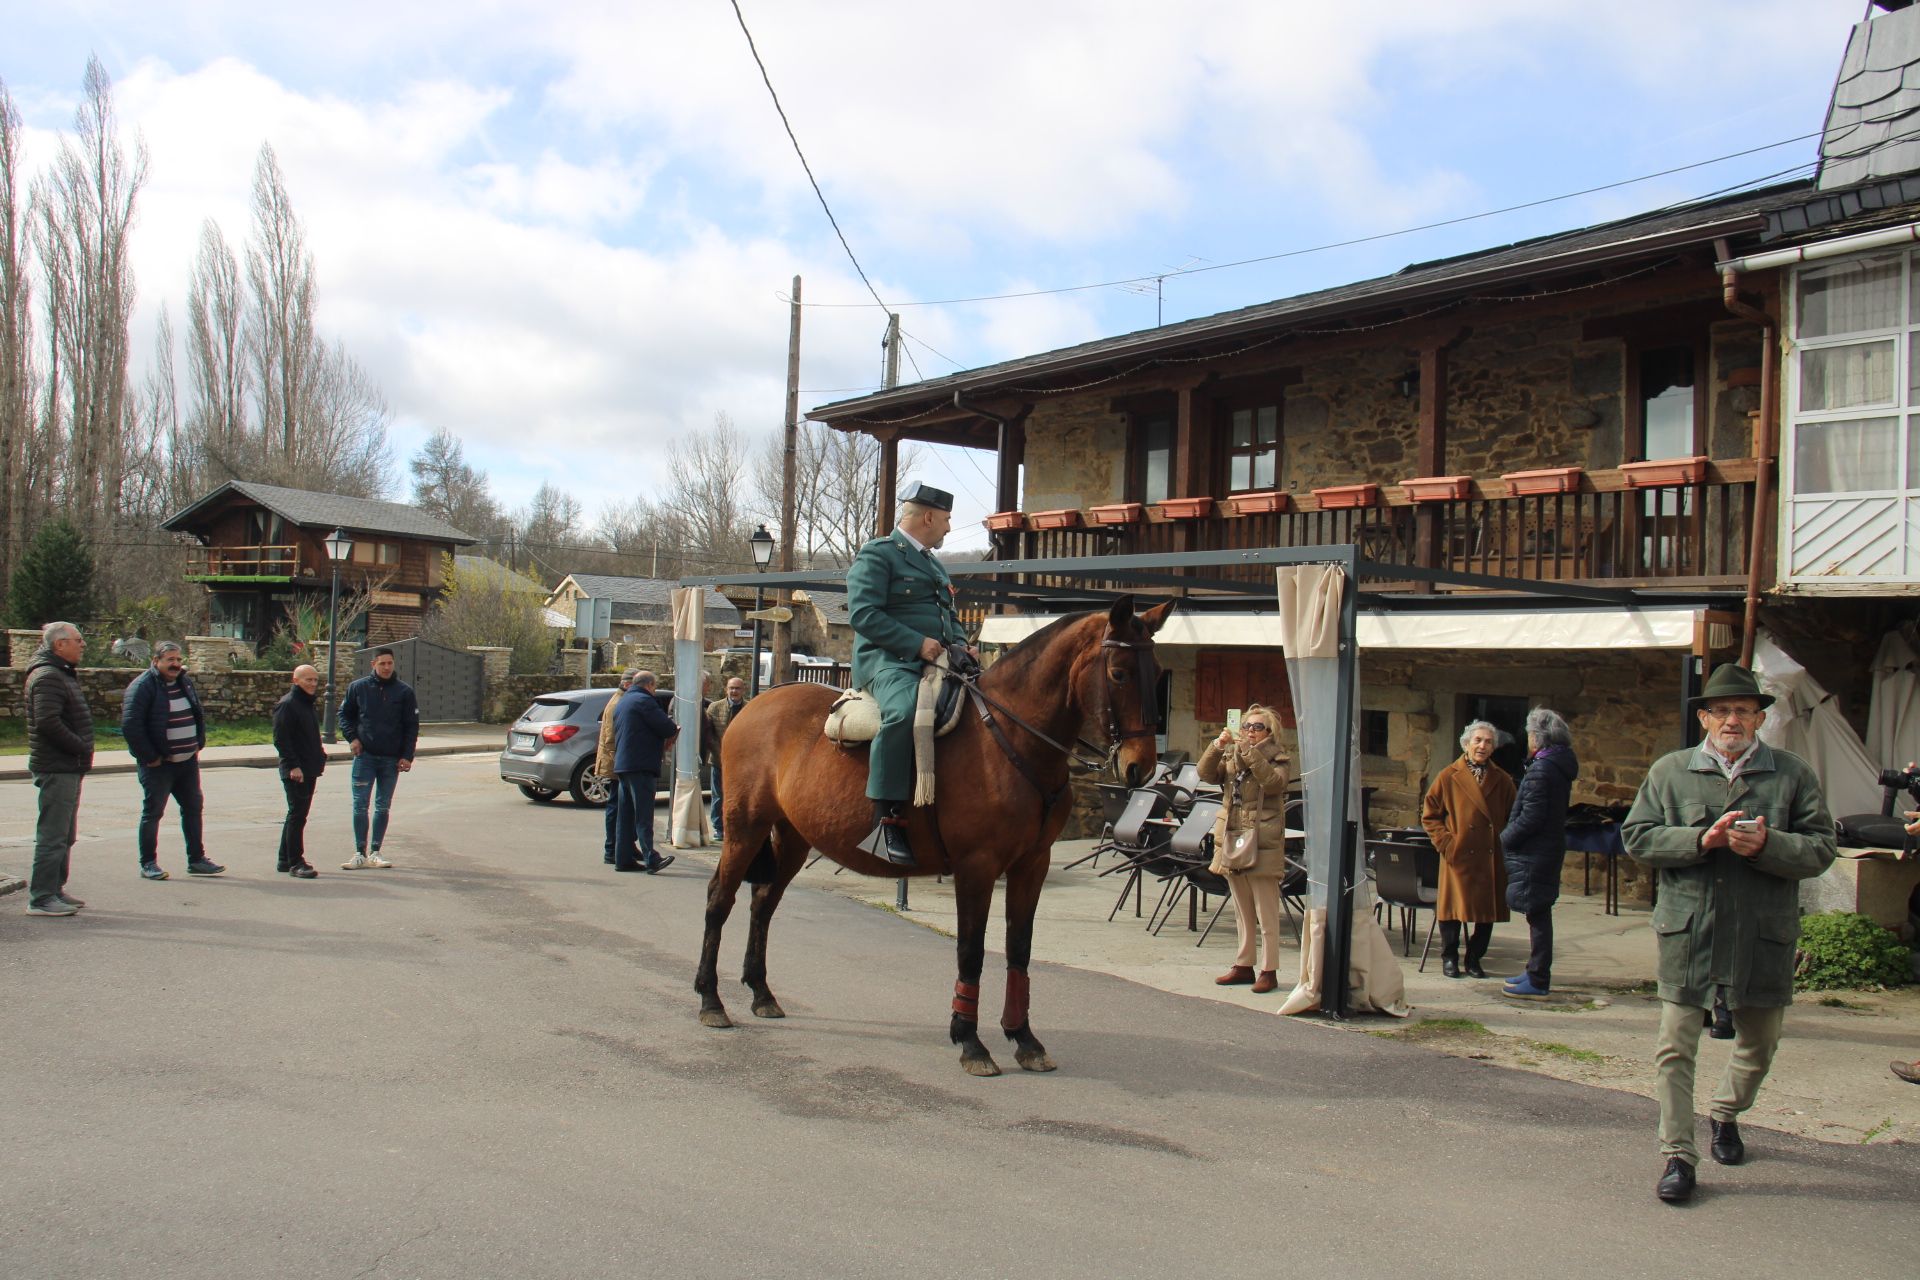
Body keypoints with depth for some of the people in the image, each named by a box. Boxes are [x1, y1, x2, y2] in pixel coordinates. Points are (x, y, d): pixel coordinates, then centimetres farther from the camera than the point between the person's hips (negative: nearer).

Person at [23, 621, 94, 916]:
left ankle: (54, 890, 25)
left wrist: (82, 750, 7)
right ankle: (41, 898, -3)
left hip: (69, 767, 11)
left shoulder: (63, 674, 18)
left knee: (65, 836, 17)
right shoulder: (47, 676, -15)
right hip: (57, 768, -11)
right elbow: (48, 722, -25)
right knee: (52, 836, -7)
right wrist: (82, 748, -18)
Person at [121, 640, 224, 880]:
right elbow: (130, 725, -21)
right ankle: (148, 863, 12)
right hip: (158, 764, -7)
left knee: (193, 808, 11)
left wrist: (198, 743, 11)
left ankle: (196, 859, 20)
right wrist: (150, 757, -19)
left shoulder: (185, 682, 10)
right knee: (153, 813, 2)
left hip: (188, 761, 7)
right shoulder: (142, 686, -14)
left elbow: (199, 715, 24)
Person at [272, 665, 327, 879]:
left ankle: (285, 860, 22)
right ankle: (295, 863, -5)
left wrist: (319, 757, 16)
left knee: (297, 815, 14)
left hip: (309, 770, 10)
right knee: (297, 815, -8)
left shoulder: (307, 704, 17)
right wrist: (293, 765, -22)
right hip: (295, 771, -10)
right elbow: (280, 739, -18)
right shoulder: (287, 704, -12)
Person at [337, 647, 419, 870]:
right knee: (360, 806, -2)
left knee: (383, 808, 8)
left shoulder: (404, 691, 1)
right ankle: (360, 853, 4)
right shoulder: (358, 687, 2)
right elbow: (344, 714, 12)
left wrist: (407, 756, -4)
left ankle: (375, 853, 16)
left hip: (391, 759, 1)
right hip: (364, 756, -1)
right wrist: (351, 738, -4)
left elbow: (412, 725, 3)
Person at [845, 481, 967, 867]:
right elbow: (863, 613, -12)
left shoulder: (934, 565, 27)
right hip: (887, 661, -9)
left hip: (935, 661, 9)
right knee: (902, 712, -38)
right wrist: (916, 643, -19)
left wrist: (960, 646, 11)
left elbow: (950, 616, 34)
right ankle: (886, 819, -37)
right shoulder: (876, 555, 0)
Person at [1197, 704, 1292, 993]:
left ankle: (1269, 970, 2)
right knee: (1242, 913, 14)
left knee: (1266, 914, -3)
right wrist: (1217, 746, -14)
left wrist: (1251, 753, -24)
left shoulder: (1276, 758, -1)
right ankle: (1243, 966, 22)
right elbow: (1206, 774, -1)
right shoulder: (1231, 756, 13)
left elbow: (1274, 783, -20)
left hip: (1262, 843, -6)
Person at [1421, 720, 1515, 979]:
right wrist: (1447, 843, -6)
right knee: (1453, 908, 1)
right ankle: (1449, 958, 16)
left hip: (1492, 859, 3)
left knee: (1488, 910, 5)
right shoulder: (1448, 777, 0)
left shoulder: (1502, 780, 9)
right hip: (1458, 857, -3)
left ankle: (1474, 959, 20)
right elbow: (1429, 815, 4)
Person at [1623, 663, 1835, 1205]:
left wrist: (1766, 846, -21)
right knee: (1675, 1048, -2)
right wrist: (1702, 839, -16)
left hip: (1763, 936, 1)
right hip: (1687, 931, -1)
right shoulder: (1669, 771, 4)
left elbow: (1820, 849, -2)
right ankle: (1678, 1156, 8)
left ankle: (1725, 1114, 46)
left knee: (1759, 1042, 19)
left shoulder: (1793, 774, 3)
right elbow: (1637, 836, -2)